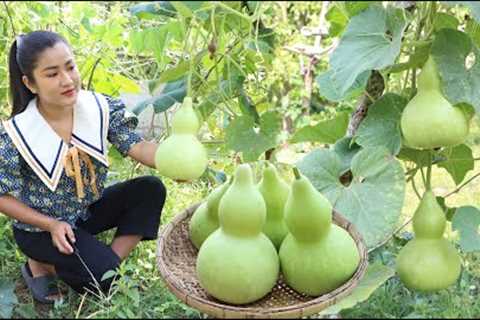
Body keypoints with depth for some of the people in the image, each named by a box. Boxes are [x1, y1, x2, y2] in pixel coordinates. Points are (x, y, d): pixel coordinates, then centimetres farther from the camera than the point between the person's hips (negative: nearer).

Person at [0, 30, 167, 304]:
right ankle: (42, 264, 7)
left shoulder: (100, 108, -15)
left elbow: (135, 146, -23)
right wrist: (52, 224, -22)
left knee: (151, 189, -14)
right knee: (104, 278, -21)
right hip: (41, 227, -5)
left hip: (88, 209, 5)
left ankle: (109, 265, -8)